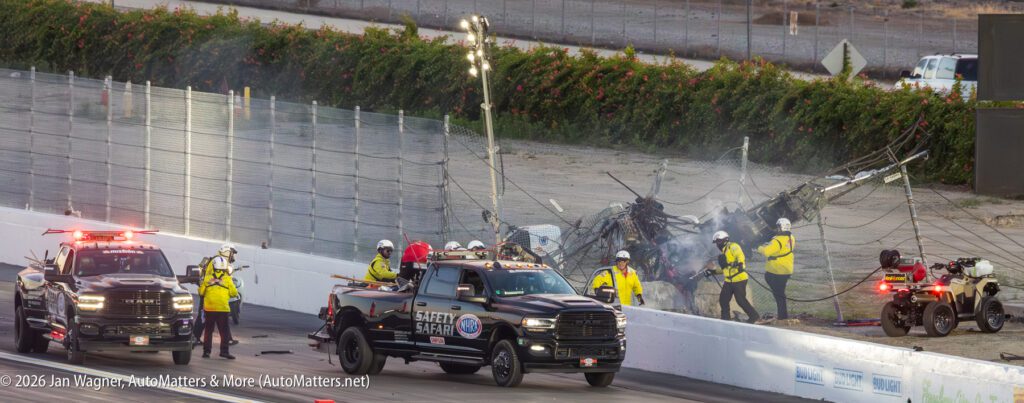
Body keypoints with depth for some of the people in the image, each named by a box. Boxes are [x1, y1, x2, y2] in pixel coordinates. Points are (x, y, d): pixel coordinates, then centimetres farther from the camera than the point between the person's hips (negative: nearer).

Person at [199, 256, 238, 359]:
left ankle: (206, 350, 8)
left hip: (209, 308, 1)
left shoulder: (207, 278, -1)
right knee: (224, 331, 3)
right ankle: (224, 350, 2)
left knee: (208, 331, 6)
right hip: (222, 308, -1)